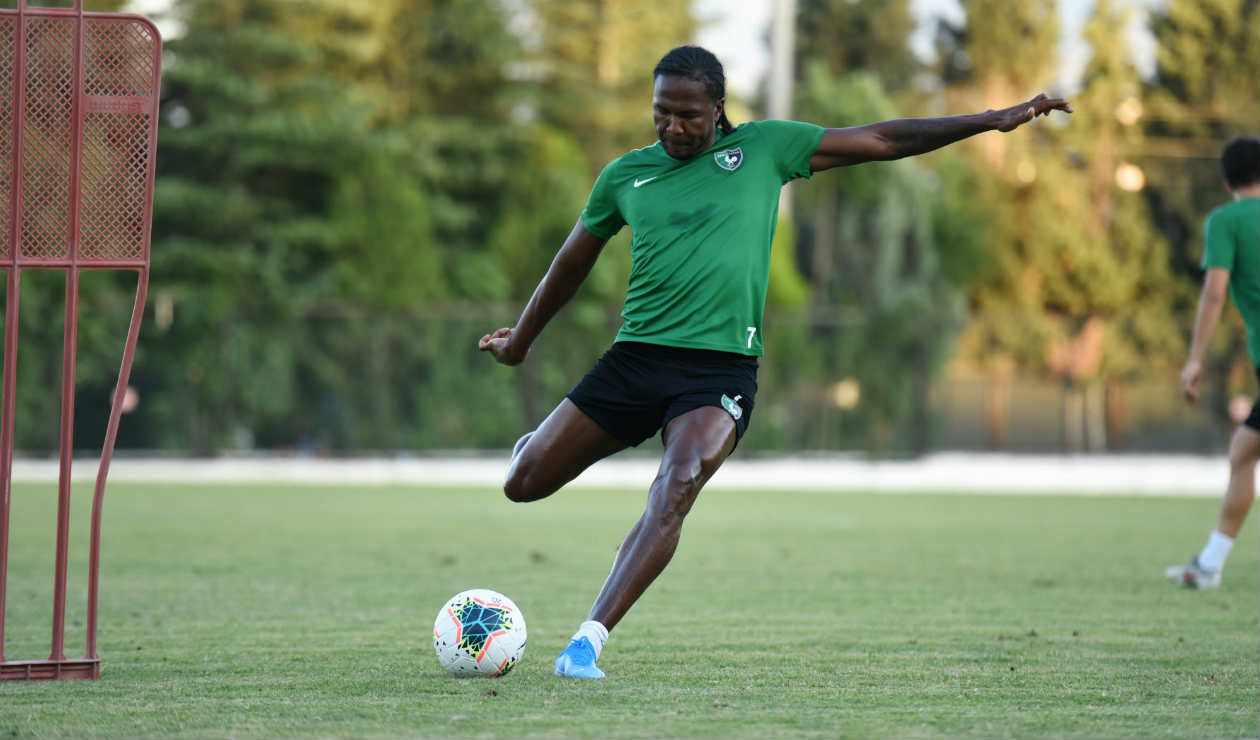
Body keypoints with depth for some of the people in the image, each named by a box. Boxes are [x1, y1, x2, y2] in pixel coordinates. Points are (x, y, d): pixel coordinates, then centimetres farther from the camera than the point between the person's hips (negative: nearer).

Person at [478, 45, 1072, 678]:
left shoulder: (764, 148, 6)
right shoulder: (625, 175, 10)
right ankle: (544, 444, 41)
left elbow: (881, 141, 9)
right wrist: (520, 340, 35)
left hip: (721, 369, -2)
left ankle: (588, 642, -32)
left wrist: (991, 121, 6)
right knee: (523, 484, 1)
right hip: (635, 357, 2)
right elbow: (572, 262, 25)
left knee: (676, 489, -29)